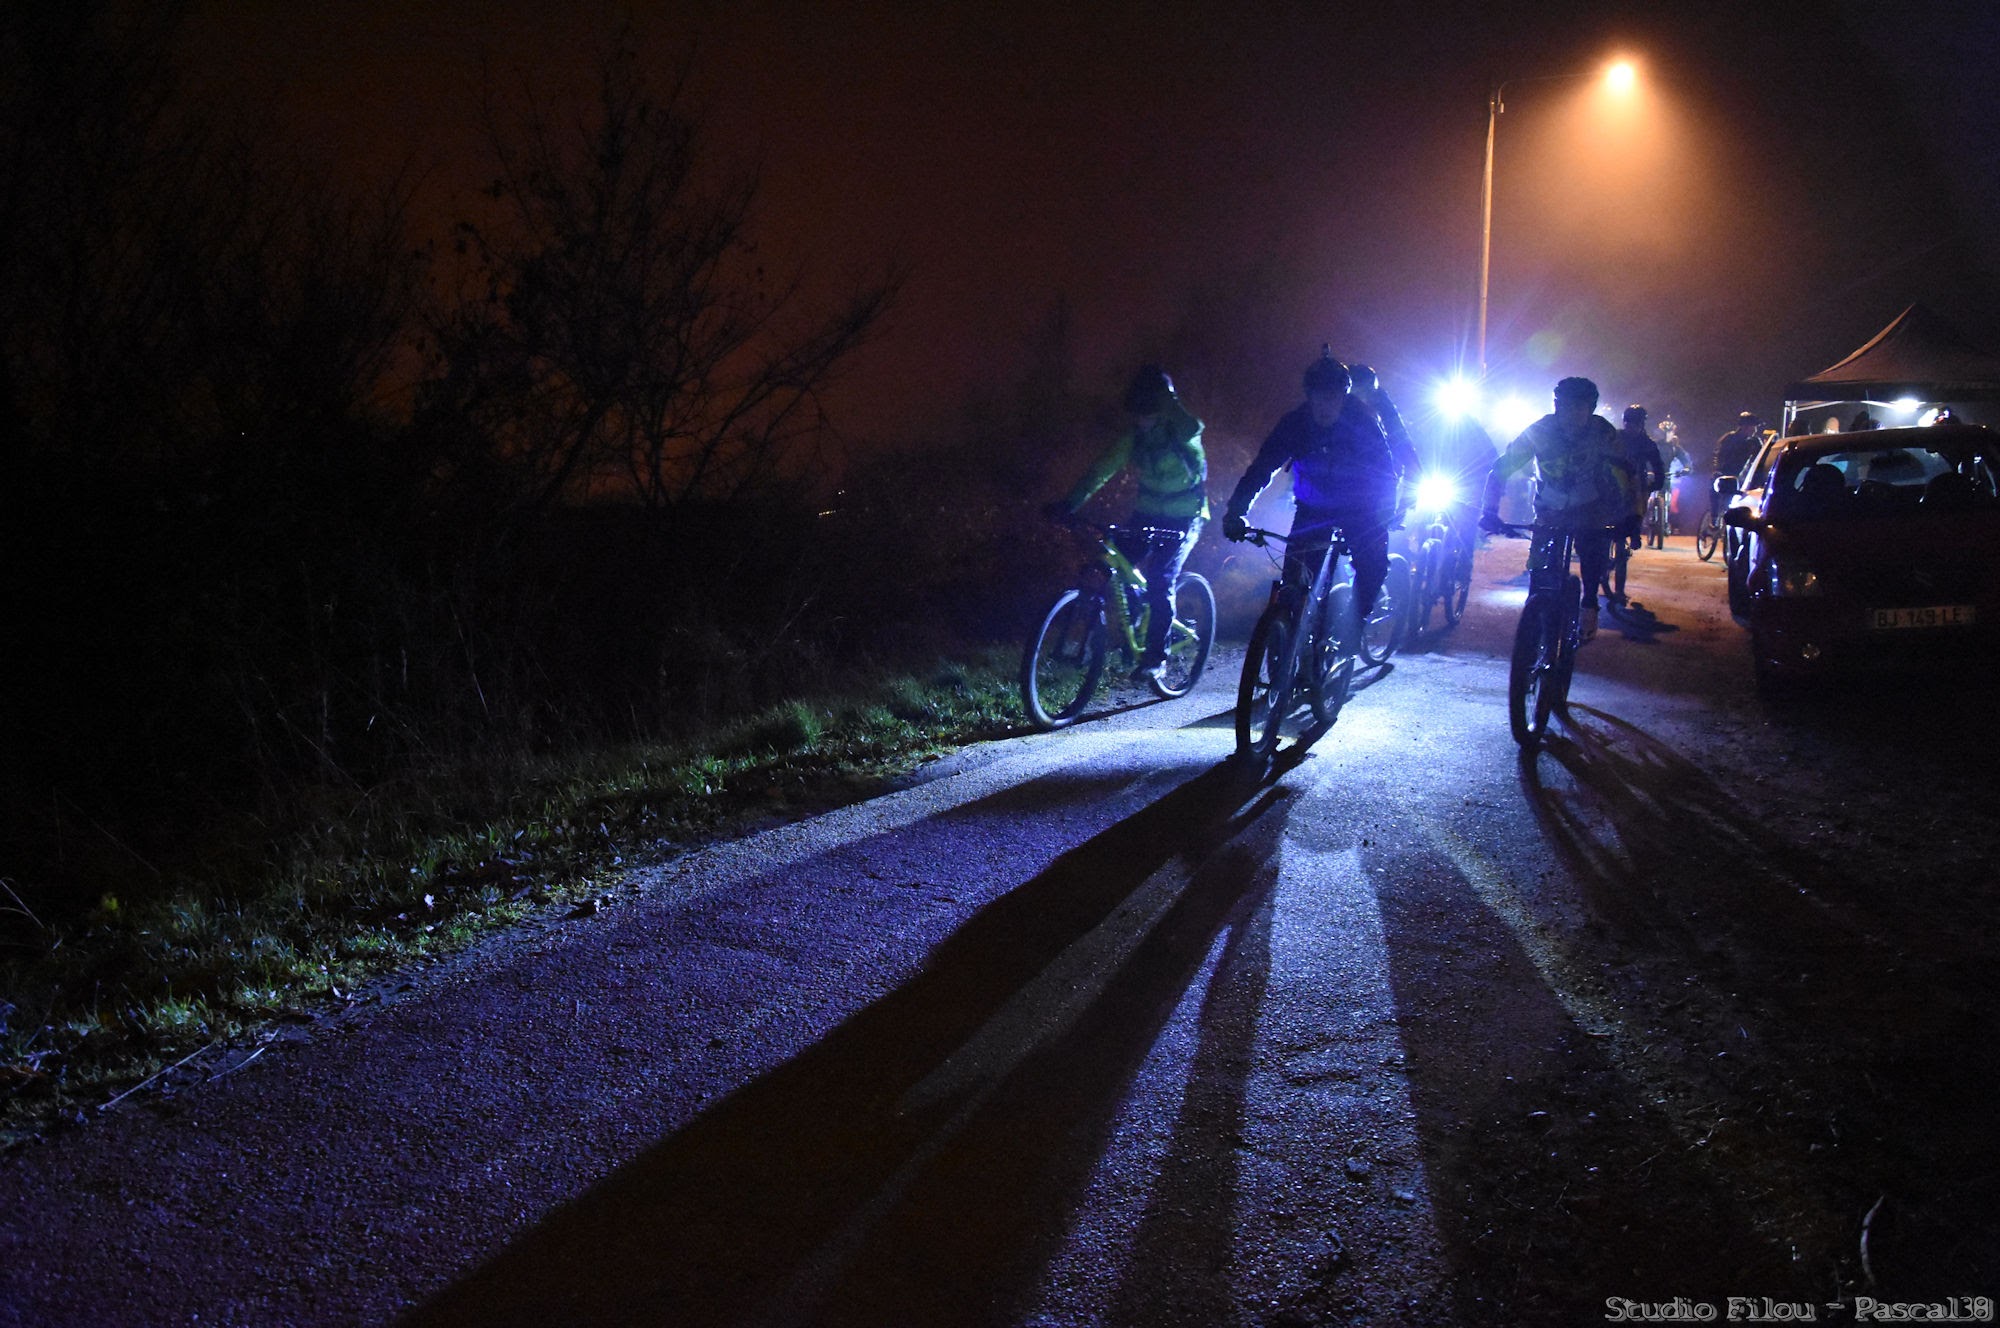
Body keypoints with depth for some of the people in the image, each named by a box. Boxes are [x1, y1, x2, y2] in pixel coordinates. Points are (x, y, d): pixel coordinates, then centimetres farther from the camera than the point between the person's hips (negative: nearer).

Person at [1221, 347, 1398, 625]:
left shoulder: (1364, 422, -19)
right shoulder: (1295, 422, -15)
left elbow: (1385, 473, -20)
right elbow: (1262, 466, -19)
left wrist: (1384, 516, -36)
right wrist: (1236, 511, -31)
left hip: (1358, 510, -1)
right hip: (1312, 510, 1)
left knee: (1373, 565, -20)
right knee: (1295, 578, -14)